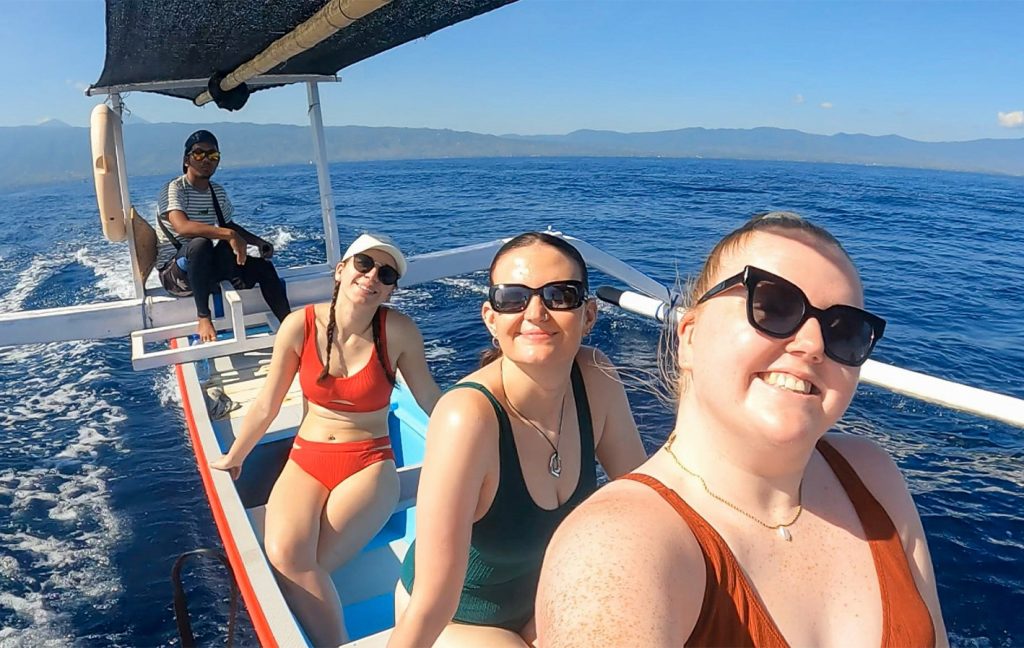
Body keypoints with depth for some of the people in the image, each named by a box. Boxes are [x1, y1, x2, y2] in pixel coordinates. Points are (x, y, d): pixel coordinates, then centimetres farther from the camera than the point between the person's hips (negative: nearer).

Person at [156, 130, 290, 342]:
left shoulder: (218, 192, 8)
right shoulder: (174, 189, -15)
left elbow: (228, 225, 22)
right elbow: (182, 227, -33)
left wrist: (259, 241, 6)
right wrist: (229, 235, -38)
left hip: (206, 268, 7)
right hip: (175, 271, -7)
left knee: (262, 266, -5)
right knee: (200, 243, -37)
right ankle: (203, 318, -29)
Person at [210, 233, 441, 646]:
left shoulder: (398, 331, -13)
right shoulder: (300, 325, -9)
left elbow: (431, 400, -1)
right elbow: (266, 406, 3)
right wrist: (232, 459, 13)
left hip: (369, 465, -2)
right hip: (306, 460, 2)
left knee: (298, 565, -21)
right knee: (284, 555, -23)